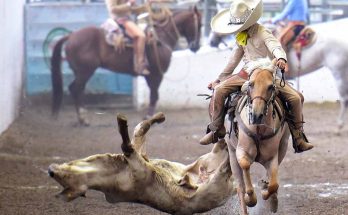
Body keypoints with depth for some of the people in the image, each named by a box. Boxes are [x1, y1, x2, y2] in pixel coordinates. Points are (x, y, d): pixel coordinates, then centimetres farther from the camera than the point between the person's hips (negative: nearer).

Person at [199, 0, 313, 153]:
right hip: (246, 74, 4)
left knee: (295, 97, -21)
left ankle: (298, 137, -7)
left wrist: (281, 58, -52)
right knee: (219, 90, -17)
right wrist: (220, 78, 21)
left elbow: (275, 46, -29)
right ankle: (216, 130, -6)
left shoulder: (262, 33, -10)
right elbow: (234, 60, 19)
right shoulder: (240, 37, 9)